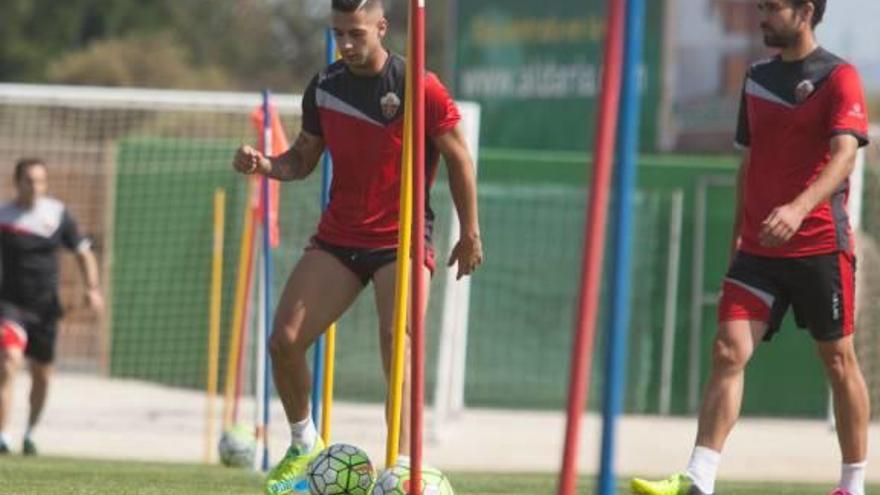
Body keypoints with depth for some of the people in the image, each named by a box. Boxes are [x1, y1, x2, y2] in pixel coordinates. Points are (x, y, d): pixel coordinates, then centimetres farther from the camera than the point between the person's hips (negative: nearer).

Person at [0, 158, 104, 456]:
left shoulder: (58, 214, 1)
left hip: (45, 307, 3)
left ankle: (30, 433, 33)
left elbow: (83, 252, 7)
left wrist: (93, 288, -8)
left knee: (42, 375, 11)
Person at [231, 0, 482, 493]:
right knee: (285, 340, -6)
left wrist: (470, 233, -3)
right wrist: (265, 164, -8)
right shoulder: (324, 86, 3)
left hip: (402, 237, -5)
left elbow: (459, 157, -4)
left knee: (397, 344, -22)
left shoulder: (417, 86, -12)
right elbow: (303, 159, 13)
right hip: (339, 235, 5)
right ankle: (304, 446, 16)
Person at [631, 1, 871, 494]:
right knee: (729, 351, -8)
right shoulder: (758, 78, 13)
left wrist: (799, 209, -36)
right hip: (758, 250, 5)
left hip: (821, 246, -5)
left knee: (838, 360, 5)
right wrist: (739, 233, 18)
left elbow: (844, 155, -21)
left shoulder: (839, 78, -7)